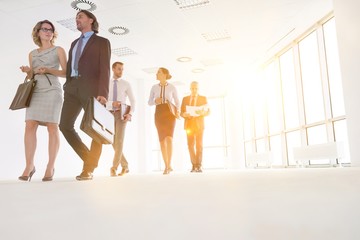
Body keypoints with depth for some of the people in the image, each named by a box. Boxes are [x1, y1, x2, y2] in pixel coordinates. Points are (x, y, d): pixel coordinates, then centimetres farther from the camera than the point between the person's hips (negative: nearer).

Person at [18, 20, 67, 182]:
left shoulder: (58, 50, 10)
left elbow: (66, 72, 3)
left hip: (52, 90, -3)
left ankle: (50, 167, -6)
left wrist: (48, 70, -10)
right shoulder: (32, 54, 20)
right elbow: (32, 76, 21)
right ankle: (29, 166, -8)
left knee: (52, 127, -9)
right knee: (30, 126, -11)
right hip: (35, 91, 4)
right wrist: (27, 71, -1)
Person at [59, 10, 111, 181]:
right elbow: (69, 66, 22)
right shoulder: (75, 43, 27)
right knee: (65, 125, -4)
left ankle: (88, 169, 3)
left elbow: (104, 69, -6)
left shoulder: (102, 42, 7)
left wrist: (102, 93, -19)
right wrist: (68, 87, 9)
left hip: (91, 87, -6)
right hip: (73, 87, 6)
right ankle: (89, 158, 9)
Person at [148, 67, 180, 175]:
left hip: (169, 113, -2)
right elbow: (149, 103, 11)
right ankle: (167, 166, 8)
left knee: (169, 138, -22)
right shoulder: (154, 87, 10)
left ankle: (168, 165, -17)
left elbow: (177, 102, 11)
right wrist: (155, 101, -12)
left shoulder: (172, 87, 4)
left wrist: (177, 112, -8)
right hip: (159, 114, 3)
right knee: (162, 140, -2)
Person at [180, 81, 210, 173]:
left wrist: (202, 112, -18)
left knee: (199, 145, -6)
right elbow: (181, 112, 9)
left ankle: (198, 166, -3)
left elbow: (208, 112, 3)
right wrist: (184, 114, -14)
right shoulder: (185, 99, 13)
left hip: (199, 125, -1)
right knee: (190, 145, -2)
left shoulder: (203, 98, 9)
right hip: (189, 124, 2)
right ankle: (194, 165, 8)